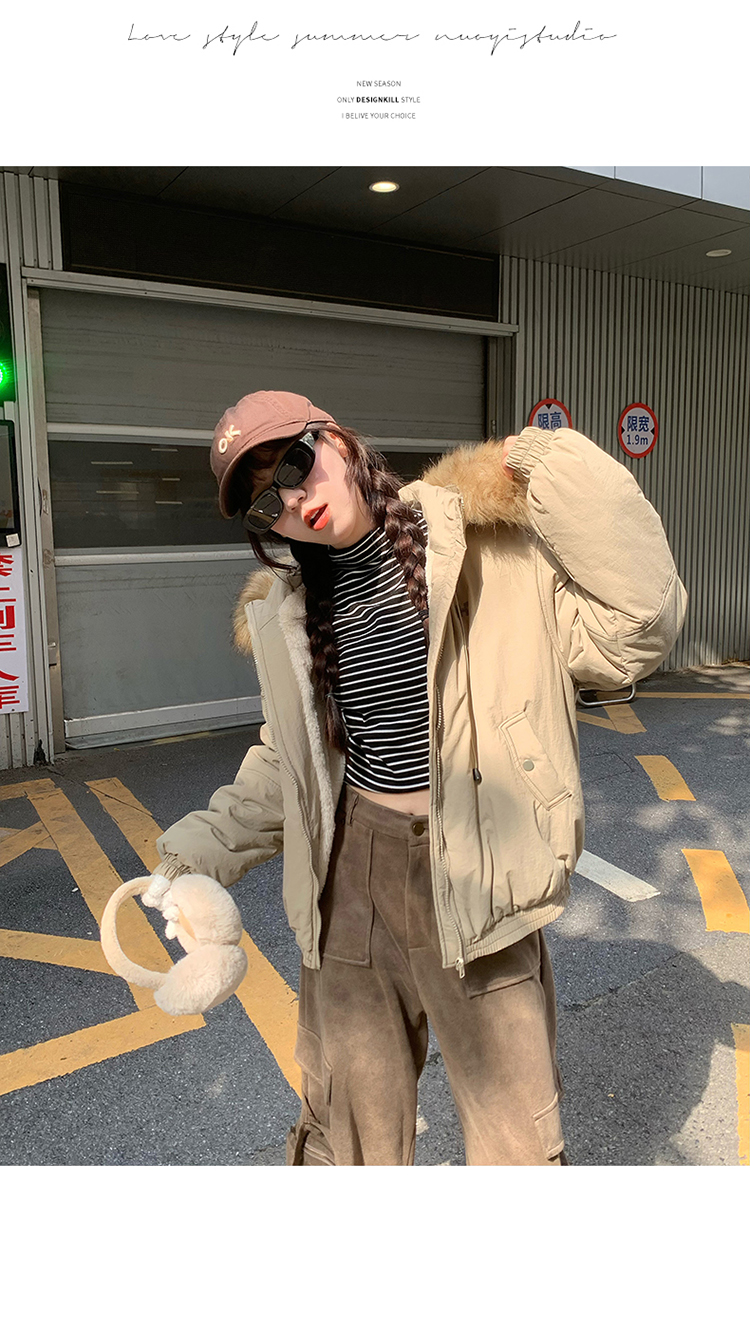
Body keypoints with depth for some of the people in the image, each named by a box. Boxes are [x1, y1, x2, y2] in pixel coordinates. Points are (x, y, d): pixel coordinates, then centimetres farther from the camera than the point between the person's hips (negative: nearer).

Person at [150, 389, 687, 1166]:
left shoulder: (487, 537, -10)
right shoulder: (290, 611, 5)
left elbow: (627, 640, -17)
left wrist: (571, 483, -22)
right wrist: (207, 848, 11)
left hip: (472, 871, -3)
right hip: (351, 868, 4)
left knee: (517, 1137, 13)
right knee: (346, 1119, 20)